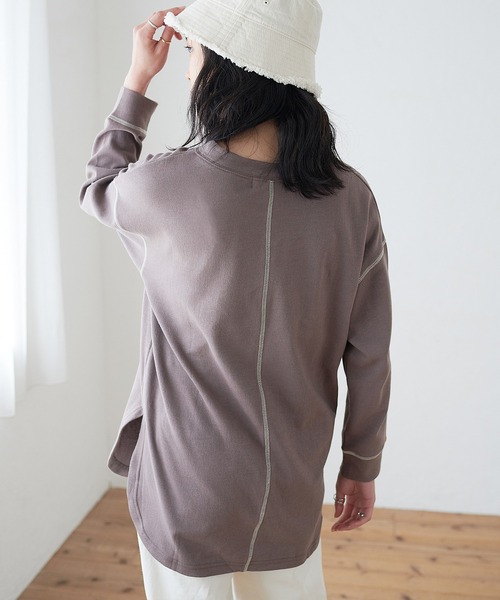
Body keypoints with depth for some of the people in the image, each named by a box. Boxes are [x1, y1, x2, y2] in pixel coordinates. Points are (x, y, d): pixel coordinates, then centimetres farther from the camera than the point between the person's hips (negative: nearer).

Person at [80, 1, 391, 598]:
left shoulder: (165, 187, -21)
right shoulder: (350, 197, -12)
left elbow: (97, 188, 4)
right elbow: (369, 357, -5)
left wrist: (137, 79, 8)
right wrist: (361, 466, 9)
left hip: (189, 505, -2)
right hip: (292, 497, 3)